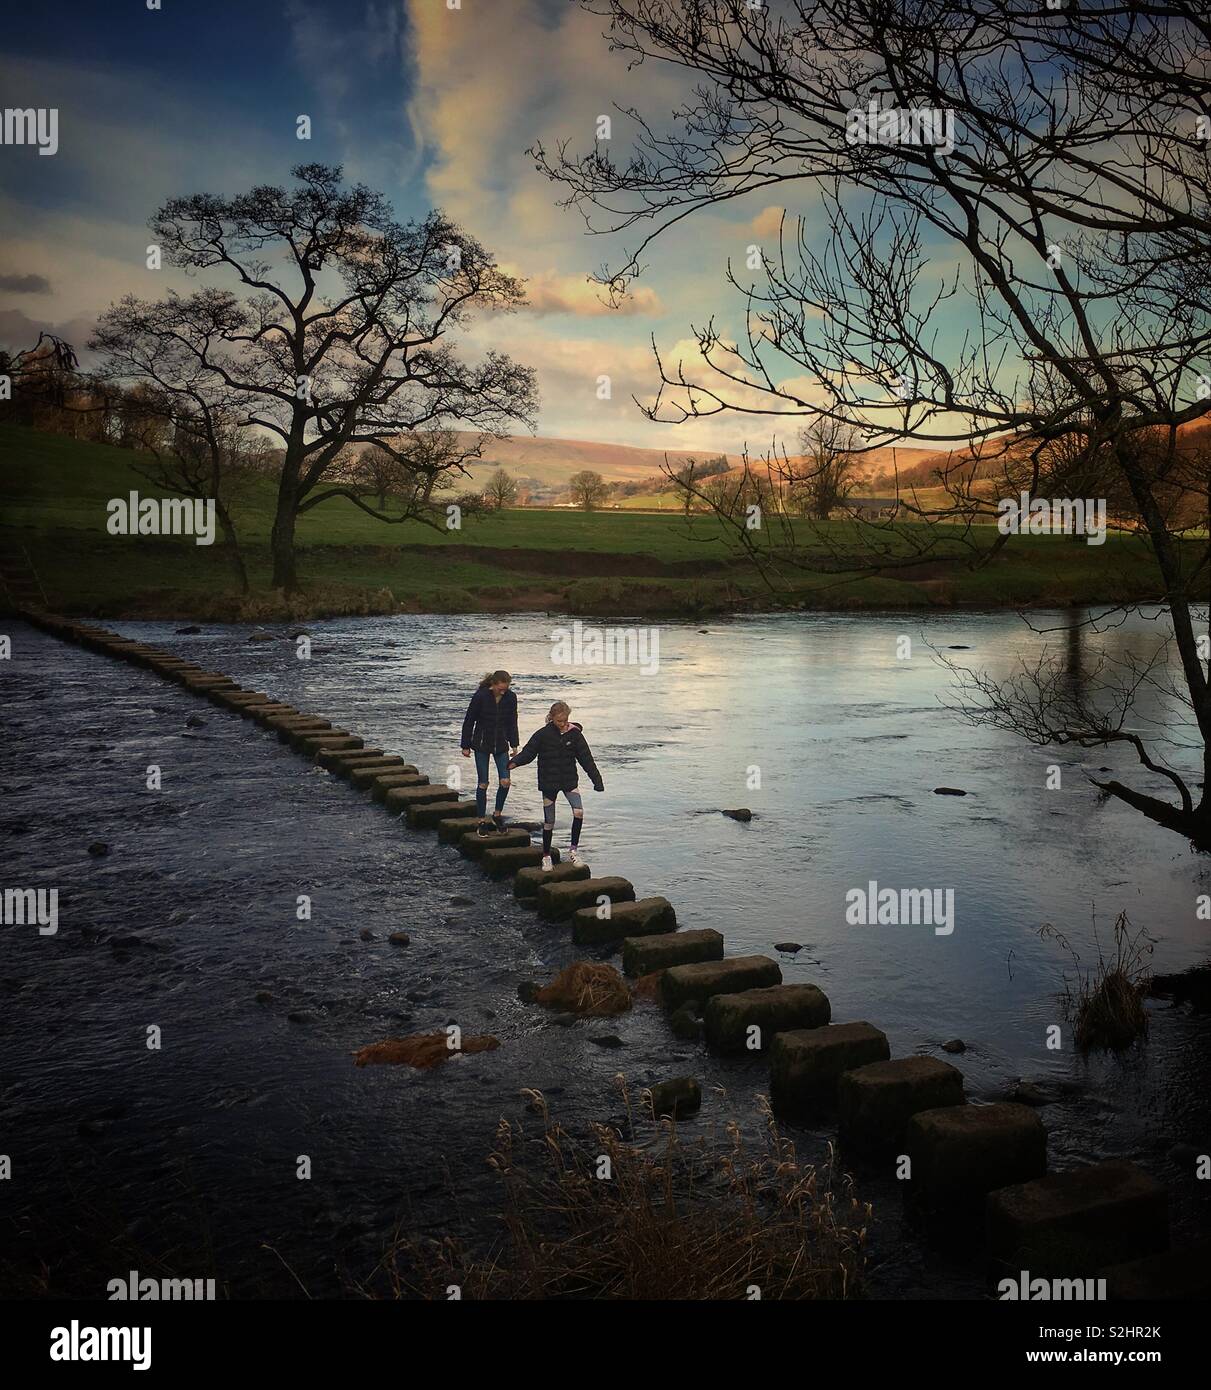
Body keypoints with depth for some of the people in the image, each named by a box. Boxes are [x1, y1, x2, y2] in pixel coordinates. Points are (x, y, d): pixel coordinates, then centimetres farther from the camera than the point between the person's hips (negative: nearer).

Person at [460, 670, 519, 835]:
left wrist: (514, 745, 8)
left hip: (501, 745, 3)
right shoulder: (480, 697, -18)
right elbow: (469, 722, -8)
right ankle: (481, 821, 12)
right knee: (483, 784, 0)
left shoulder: (510, 698, -7)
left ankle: (497, 814, 15)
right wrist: (466, 746, -4)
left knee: (505, 781, -7)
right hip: (481, 745, -3)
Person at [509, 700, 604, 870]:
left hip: (569, 780, 1)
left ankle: (574, 849, -2)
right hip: (548, 783, -1)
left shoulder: (574, 734, -5)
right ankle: (546, 856, 21)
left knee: (578, 812, -18)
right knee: (549, 821, 5)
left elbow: (586, 758, -2)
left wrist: (597, 781, -4)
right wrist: (514, 762, -26)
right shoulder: (543, 734, -8)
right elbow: (528, 752, -6)